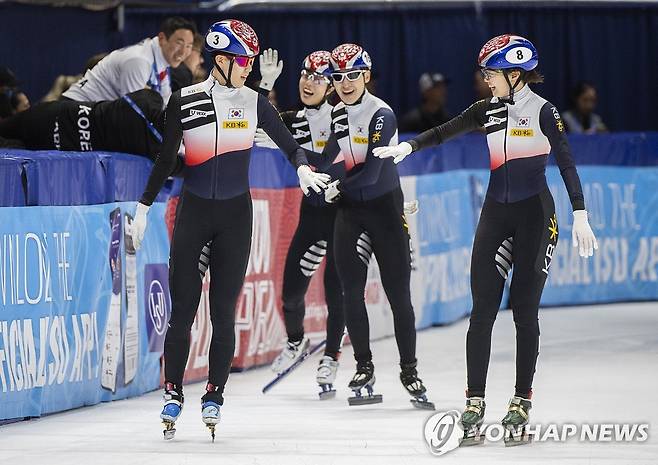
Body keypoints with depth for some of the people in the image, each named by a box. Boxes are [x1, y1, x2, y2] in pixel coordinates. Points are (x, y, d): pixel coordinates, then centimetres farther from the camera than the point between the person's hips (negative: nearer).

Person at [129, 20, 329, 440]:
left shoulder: (254, 102, 1)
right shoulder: (184, 101, -2)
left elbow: (290, 144, -1)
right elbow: (166, 159, 5)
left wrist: (302, 167, -22)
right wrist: (144, 207, 6)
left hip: (236, 216, 1)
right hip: (193, 212, -1)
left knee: (224, 312, 0)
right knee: (183, 309, -3)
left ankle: (214, 397, 7)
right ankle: (173, 394, 7)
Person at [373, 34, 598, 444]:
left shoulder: (543, 111, -8)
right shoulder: (488, 110, 7)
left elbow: (567, 164, -10)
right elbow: (444, 132, 5)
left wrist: (580, 216, -16)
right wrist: (408, 146, -13)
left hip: (534, 214, -5)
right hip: (496, 214, 5)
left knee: (524, 310, -2)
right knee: (482, 310, -2)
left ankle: (522, 403, 5)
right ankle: (475, 403, -1)